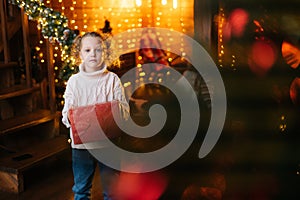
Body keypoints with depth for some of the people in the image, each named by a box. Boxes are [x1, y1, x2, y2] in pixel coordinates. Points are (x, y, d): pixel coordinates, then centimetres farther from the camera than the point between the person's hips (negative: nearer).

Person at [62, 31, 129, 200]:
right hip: (81, 143, 1)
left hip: (108, 142, -1)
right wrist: (69, 116, -20)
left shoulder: (112, 79, -2)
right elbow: (66, 112, 2)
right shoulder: (74, 81, 2)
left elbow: (125, 109, -3)